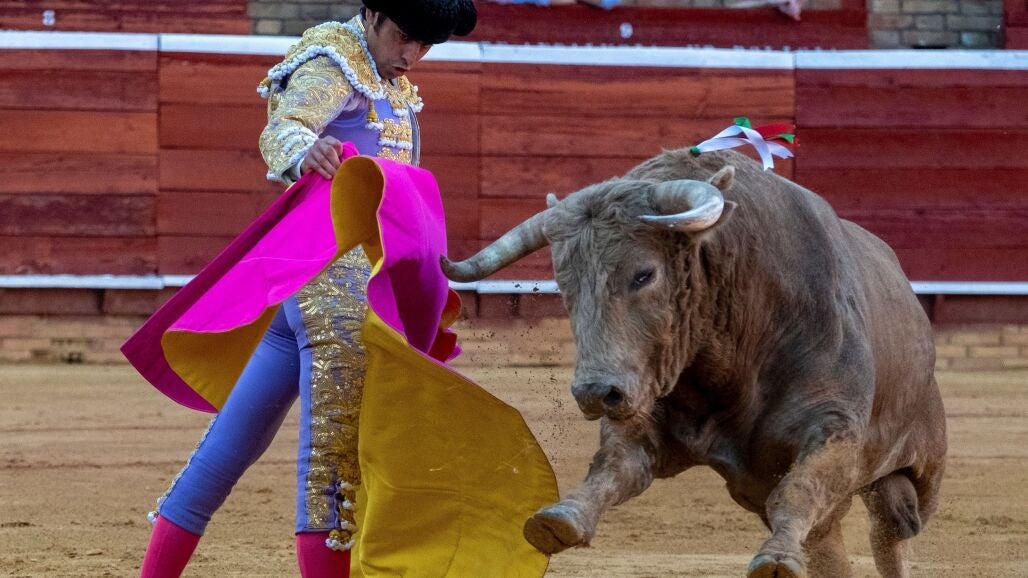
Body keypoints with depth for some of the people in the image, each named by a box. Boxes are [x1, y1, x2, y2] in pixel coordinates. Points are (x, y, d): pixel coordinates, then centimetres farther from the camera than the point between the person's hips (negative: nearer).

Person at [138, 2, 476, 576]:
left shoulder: (390, 81, 21)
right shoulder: (334, 64, -8)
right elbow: (281, 130, -26)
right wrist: (302, 152, -49)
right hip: (335, 276, -10)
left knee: (235, 442, 11)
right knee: (333, 445, -15)